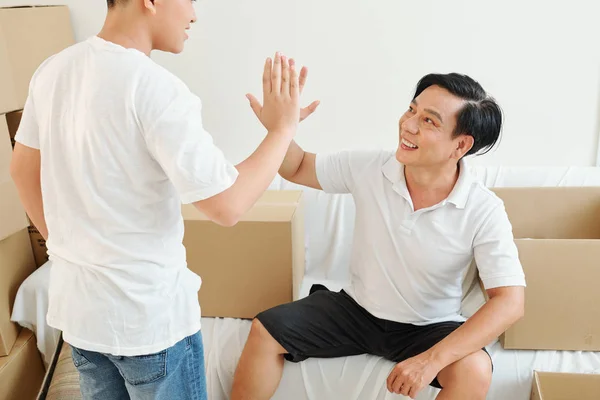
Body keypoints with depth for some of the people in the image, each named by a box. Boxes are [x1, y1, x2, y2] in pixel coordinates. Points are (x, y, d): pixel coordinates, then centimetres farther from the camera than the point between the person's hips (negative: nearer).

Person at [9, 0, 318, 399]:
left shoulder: (53, 71, 0)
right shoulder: (155, 87, -24)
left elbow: (23, 171, 12)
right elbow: (226, 206, -23)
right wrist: (282, 128, -11)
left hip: (77, 301, 7)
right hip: (149, 313, -7)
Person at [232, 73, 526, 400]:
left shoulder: (484, 212, -21)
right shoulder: (368, 167, -13)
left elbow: (509, 302, -23)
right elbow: (297, 169, 0)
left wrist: (431, 359, -32)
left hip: (429, 327, -2)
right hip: (357, 308, 3)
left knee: (474, 371, -32)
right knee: (264, 332, -10)